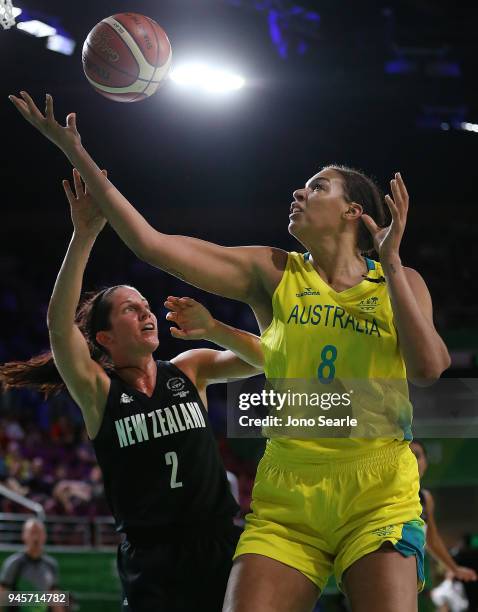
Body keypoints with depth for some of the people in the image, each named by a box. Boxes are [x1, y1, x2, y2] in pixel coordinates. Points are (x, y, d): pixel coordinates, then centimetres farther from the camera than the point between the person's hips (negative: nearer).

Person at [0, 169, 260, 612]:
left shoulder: (190, 370, 7)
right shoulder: (98, 392, -2)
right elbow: (59, 324, -17)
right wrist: (83, 237, -26)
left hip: (219, 546, 3)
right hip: (151, 562, -3)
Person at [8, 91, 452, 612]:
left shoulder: (399, 282, 7)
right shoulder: (273, 275, 8)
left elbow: (428, 369, -11)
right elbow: (150, 243, 0)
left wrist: (390, 261, -9)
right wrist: (75, 151, -3)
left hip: (377, 497, -1)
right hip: (286, 498, 1)